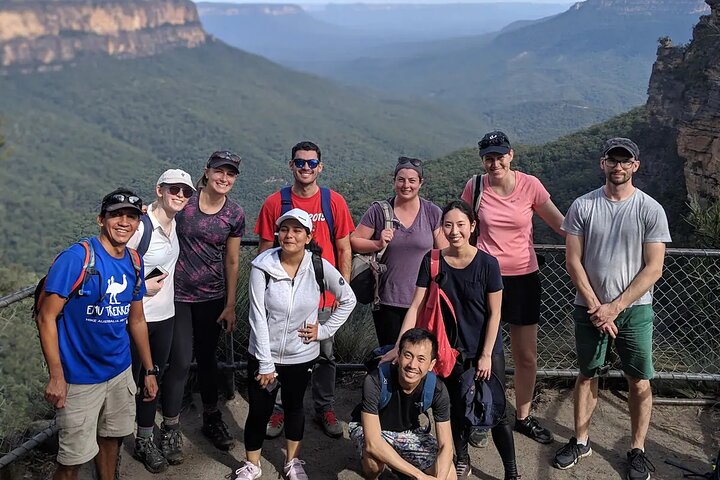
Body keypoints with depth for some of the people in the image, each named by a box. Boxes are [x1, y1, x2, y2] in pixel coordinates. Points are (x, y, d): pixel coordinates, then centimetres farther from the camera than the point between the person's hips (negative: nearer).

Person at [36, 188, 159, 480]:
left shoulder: (134, 262, 3)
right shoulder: (75, 259, -18)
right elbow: (46, 318, -16)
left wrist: (149, 370, 14)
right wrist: (56, 376, -20)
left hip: (121, 373, 6)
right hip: (79, 379, -6)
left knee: (112, 437, 19)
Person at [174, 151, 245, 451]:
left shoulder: (234, 214, -1)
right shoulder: (185, 199, -8)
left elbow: (232, 261, 5)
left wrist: (230, 306, 6)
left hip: (212, 296, 3)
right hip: (177, 293, -2)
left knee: (207, 357, 14)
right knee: (181, 361, -6)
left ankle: (211, 420, 31)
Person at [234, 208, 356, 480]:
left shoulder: (319, 267, -12)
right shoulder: (263, 267, -17)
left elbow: (349, 300, 2)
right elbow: (258, 317, -16)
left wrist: (325, 329, -5)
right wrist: (265, 364, -15)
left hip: (302, 355, 1)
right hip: (264, 356, -1)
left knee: (294, 406, 19)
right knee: (259, 411, 8)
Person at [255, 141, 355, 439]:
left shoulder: (334, 202, -1)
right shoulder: (274, 203, -3)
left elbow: (344, 249, 3)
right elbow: (265, 250, 2)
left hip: (324, 295, 1)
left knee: (325, 355, 12)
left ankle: (325, 408, 29)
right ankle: (280, 408, 28)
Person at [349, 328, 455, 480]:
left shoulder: (437, 390, -24)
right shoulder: (374, 381, -36)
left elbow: (445, 445, -20)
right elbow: (373, 444, -40)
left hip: (408, 430, 3)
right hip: (369, 428, -3)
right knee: (375, 461, -35)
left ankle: (397, 463, 13)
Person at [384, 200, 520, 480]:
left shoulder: (487, 263, -14)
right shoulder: (432, 261, -9)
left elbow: (494, 313, -9)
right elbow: (416, 306, -9)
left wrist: (486, 355, -9)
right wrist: (400, 346, -16)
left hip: (486, 351, -2)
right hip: (451, 351, 2)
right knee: (457, 409, 15)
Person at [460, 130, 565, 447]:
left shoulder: (530, 185, -6)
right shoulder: (475, 187, -5)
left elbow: (561, 224, 0)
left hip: (523, 278, 1)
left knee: (526, 357, 10)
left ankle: (523, 417, 31)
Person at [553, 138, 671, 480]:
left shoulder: (651, 210, -6)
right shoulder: (582, 206, -2)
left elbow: (653, 269, -8)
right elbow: (573, 261, -3)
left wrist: (615, 307, -13)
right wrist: (596, 307, -10)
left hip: (634, 309, -1)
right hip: (590, 308, 1)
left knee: (639, 382, 5)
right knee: (586, 375, 12)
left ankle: (637, 450, 21)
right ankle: (580, 441, 26)